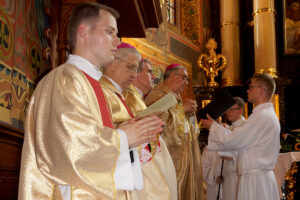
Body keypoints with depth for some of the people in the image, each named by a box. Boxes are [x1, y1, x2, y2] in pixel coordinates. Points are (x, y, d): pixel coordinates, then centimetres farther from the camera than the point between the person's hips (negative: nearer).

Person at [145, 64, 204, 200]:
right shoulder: (157, 95, -8)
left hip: (183, 157, 9)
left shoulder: (176, 97, 20)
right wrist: (181, 109, -13)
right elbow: (160, 119, -24)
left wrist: (189, 113, 5)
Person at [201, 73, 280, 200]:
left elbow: (232, 141, -15)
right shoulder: (269, 114, 17)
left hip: (255, 179, -9)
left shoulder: (261, 116, -15)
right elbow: (242, 139, 17)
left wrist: (213, 126, 1)